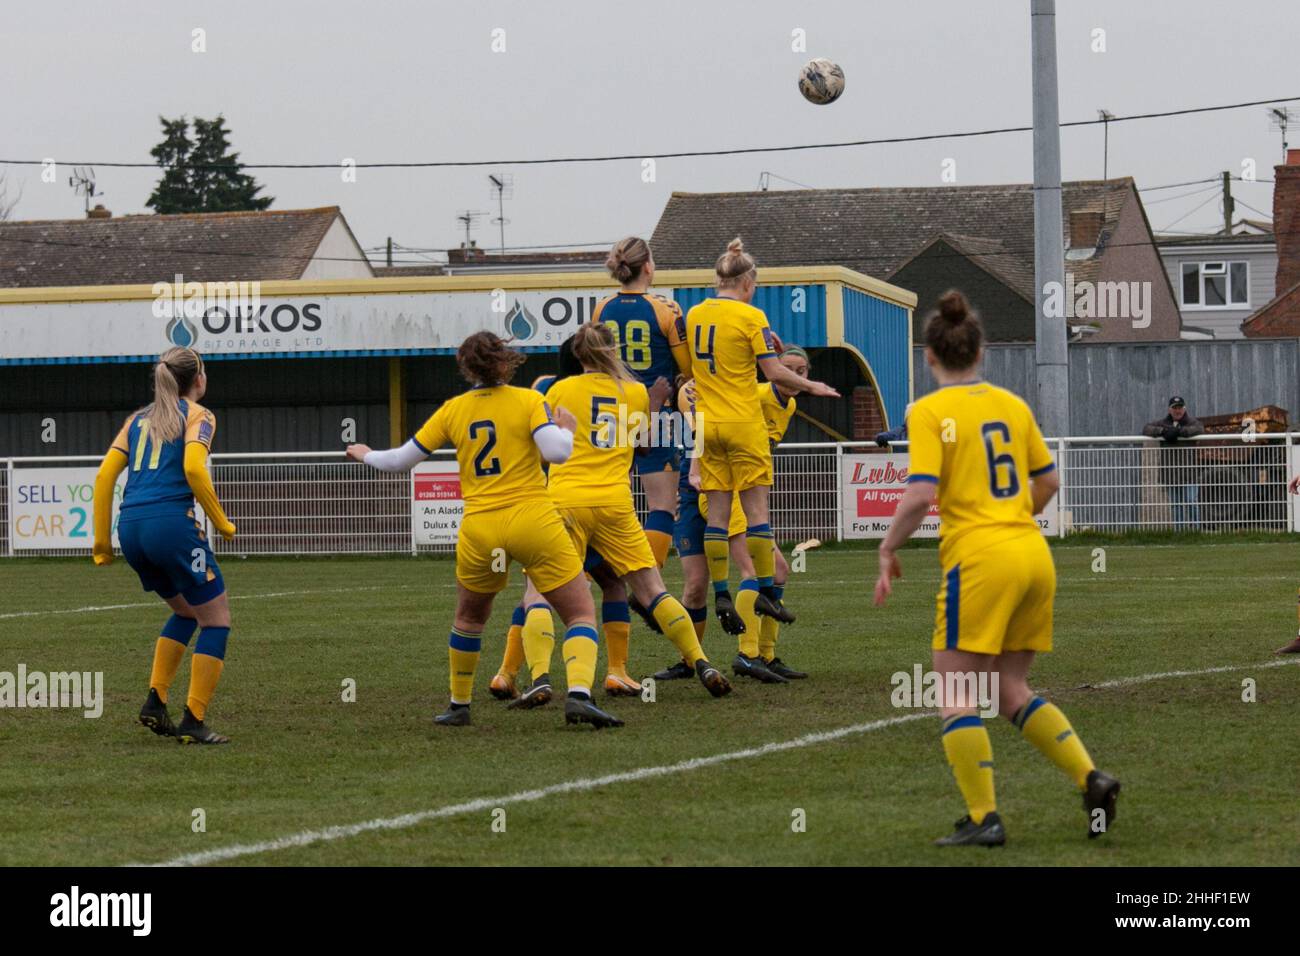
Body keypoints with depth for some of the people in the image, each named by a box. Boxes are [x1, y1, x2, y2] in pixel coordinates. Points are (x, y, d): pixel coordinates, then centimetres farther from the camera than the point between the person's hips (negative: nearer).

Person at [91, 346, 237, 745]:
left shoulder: (138, 419, 22)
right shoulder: (197, 415, 5)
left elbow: (104, 475, 14)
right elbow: (193, 469, -13)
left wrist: (102, 543, 16)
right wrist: (221, 523, -4)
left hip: (130, 528, 7)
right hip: (171, 521, -7)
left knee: (185, 612, 26)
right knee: (216, 619, 5)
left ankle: (155, 701, 14)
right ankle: (193, 722, -2)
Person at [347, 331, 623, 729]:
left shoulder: (453, 410, 8)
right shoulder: (528, 400, 0)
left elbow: (402, 459, 13)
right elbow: (556, 451, -15)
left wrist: (366, 455, 33)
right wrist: (567, 428, 8)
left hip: (479, 530, 3)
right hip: (535, 523, -3)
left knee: (468, 617, 27)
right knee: (581, 614, 1)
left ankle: (458, 706, 32)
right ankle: (579, 694, -22)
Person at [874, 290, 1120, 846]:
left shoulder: (929, 413, -6)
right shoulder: (1012, 405, 12)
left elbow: (920, 497, -15)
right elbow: (1048, 481, 19)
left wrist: (888, 551, -1)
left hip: (979, 557, -6)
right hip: (1034, 555, 6)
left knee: (957, 696, 3)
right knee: (1010, 692, 16)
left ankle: (983, 818, -3)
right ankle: (1090, 778, 2)